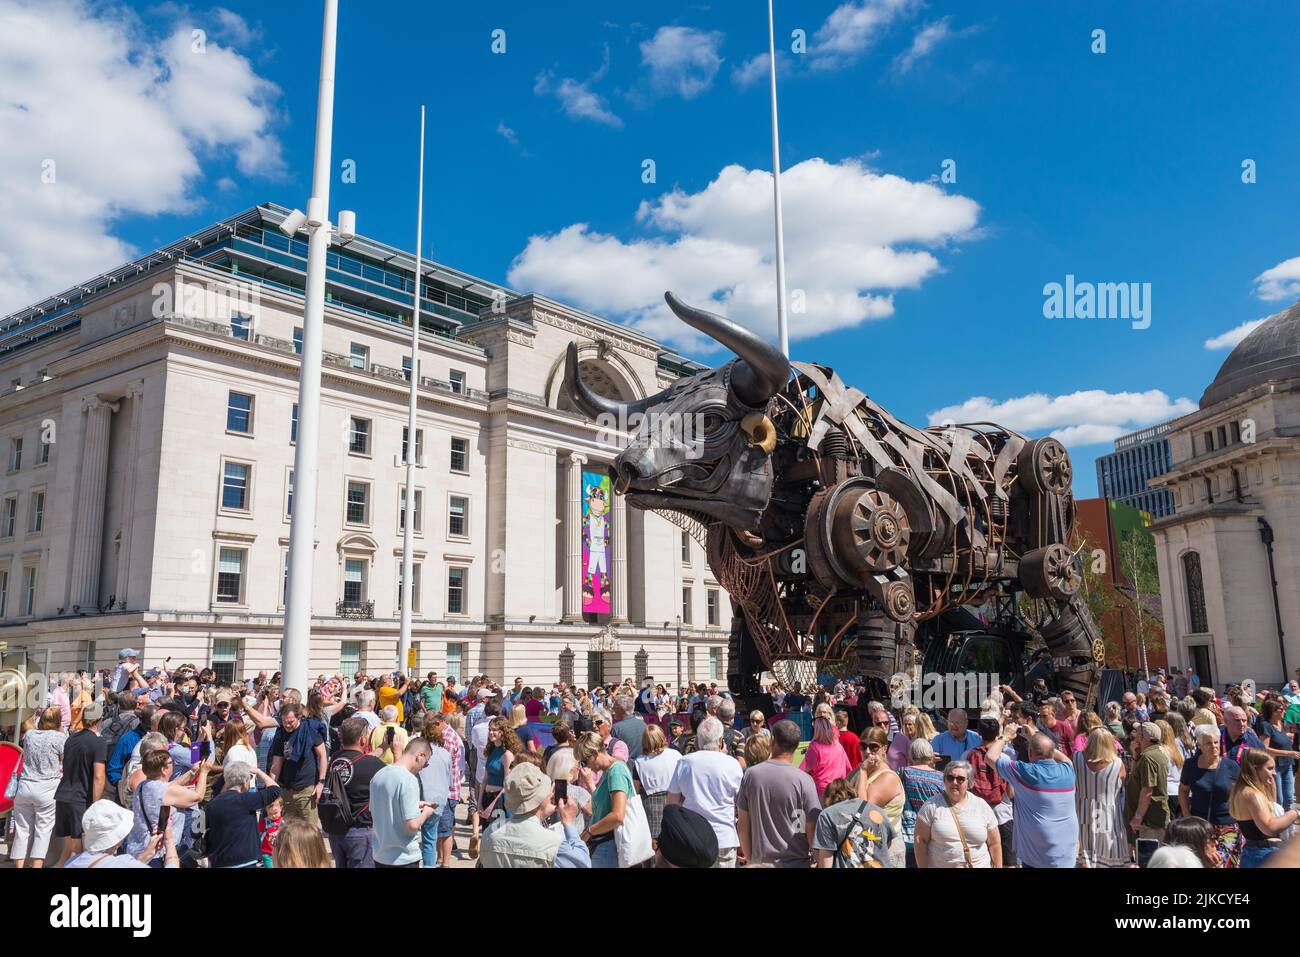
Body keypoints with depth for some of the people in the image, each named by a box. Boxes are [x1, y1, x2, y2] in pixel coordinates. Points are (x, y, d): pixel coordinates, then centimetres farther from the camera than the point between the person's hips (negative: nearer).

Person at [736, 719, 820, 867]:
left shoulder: (750, 774, -7)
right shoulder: (804, 780, -16)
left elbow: (742, 823, -1)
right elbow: (812, 830, -13)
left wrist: (749, 858, 11)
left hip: (761, 861, 2)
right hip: (796, 861, -2)